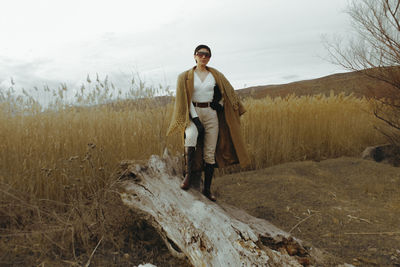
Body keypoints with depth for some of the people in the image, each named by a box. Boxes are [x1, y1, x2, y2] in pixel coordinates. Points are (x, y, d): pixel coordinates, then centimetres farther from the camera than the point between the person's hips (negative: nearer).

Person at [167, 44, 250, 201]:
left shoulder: (215, 75, 8)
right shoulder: (186, 76, 2)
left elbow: (228, 93, 18)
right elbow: (185, 100, -5)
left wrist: (220, 105, -1)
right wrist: (195, 119, -15)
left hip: (211, 114, 2)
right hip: (193, 113, -2)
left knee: (210, 153, 1)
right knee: (191, 136, -36)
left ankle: (207, 189, 12)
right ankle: (189, 174, -24)